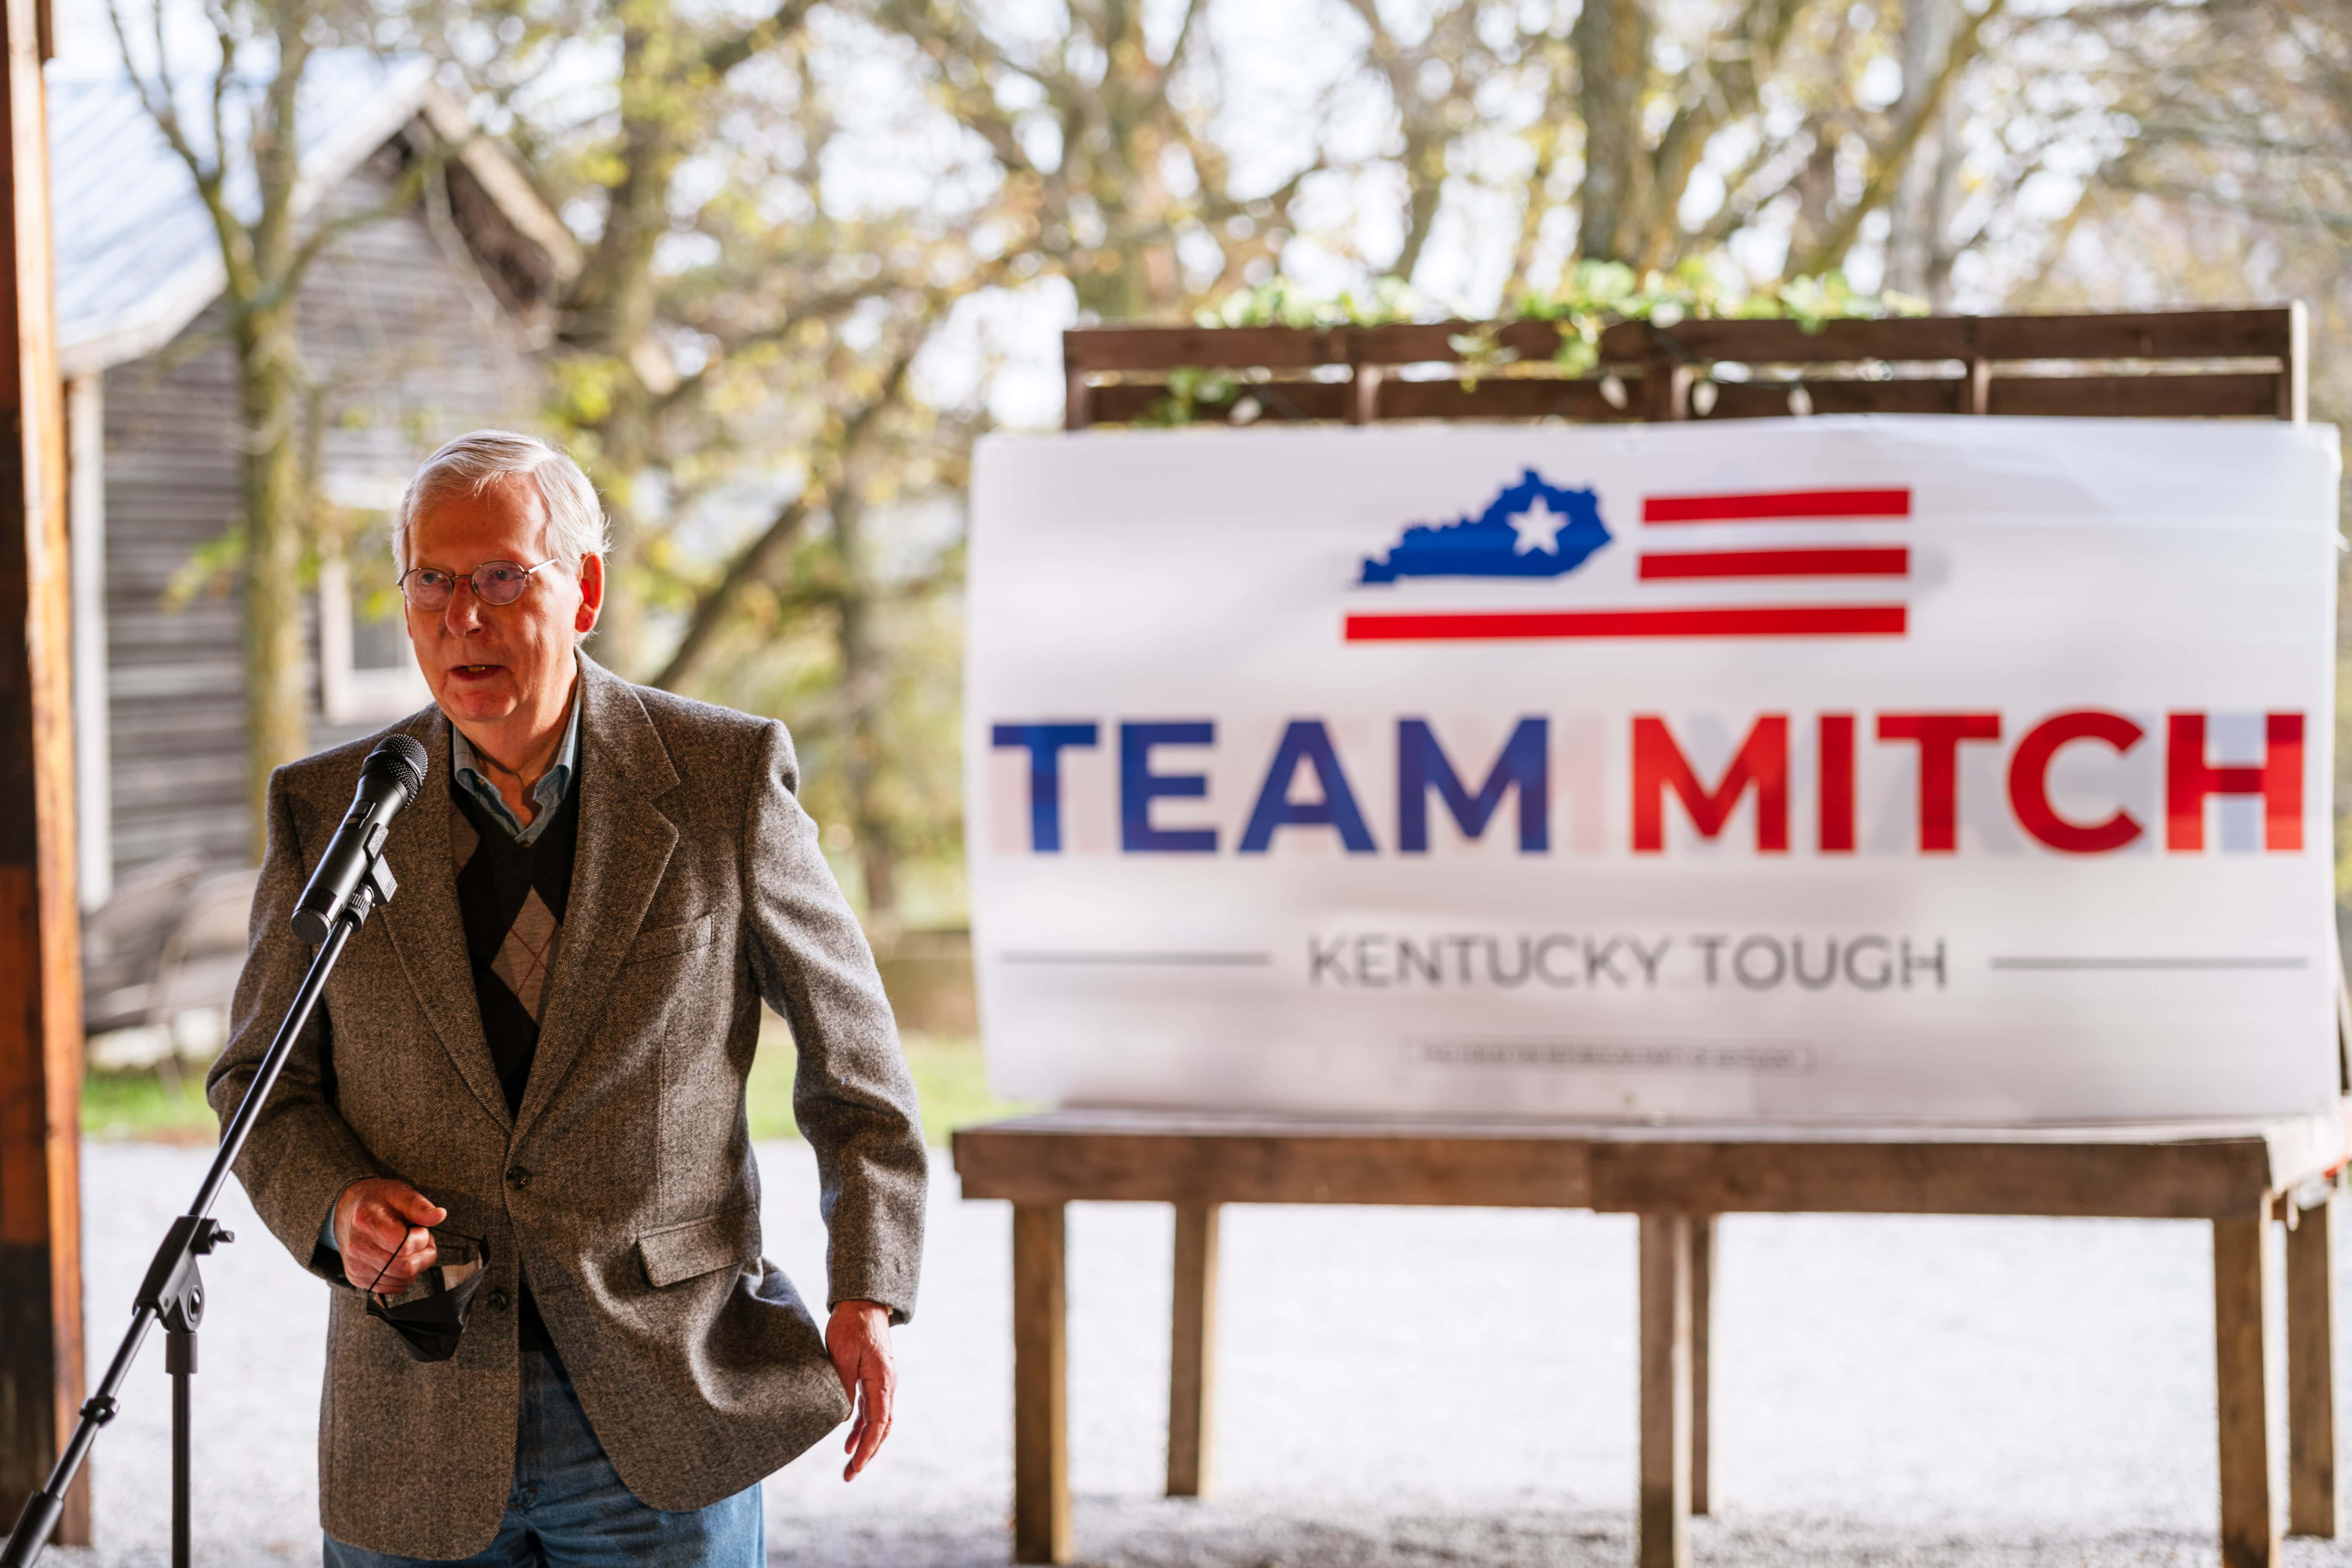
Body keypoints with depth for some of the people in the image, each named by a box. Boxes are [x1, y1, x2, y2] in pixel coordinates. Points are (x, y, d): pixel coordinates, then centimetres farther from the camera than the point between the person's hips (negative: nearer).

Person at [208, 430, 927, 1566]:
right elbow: (259, 1076, 10)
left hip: (665, 1421, -1)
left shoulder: (724, 780, -2)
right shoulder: (326, 810, 1)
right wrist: (333, 1205, -11)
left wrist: (868, 1292, 1)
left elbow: (847, 1040, 8)